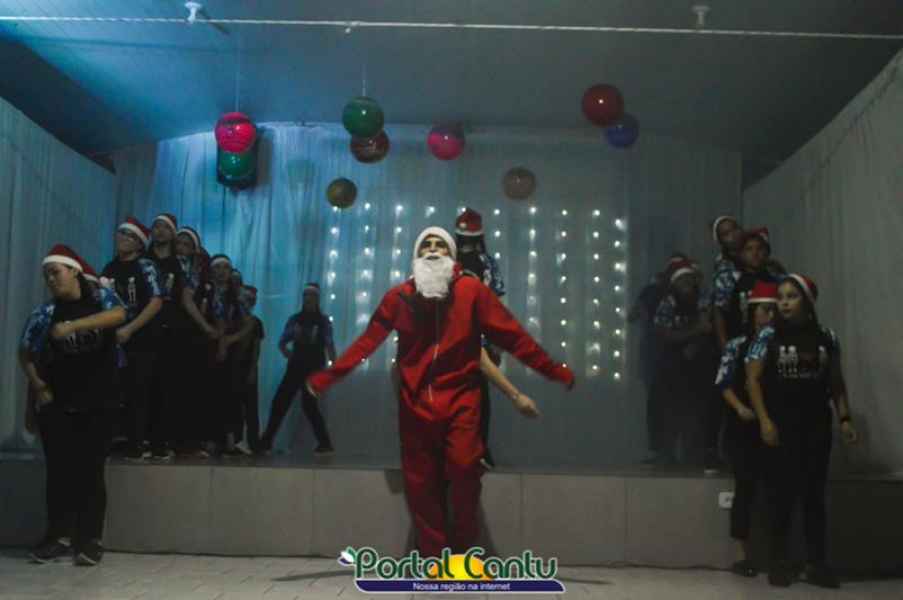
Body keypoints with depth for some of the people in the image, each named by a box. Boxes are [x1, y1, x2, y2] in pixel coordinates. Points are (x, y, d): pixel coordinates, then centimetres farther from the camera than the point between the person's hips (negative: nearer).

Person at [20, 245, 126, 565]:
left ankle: (91, 539, 8)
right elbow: (25, 354, 10)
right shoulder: (44, 313, 3)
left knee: (91, 470, 0)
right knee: (59, 470, 1)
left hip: (97, 403, -1)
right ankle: (60, 536, 10)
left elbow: (118, 314, -23)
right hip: (57, 404, 2)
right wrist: (38, 386, -2)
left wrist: (72, 325, -29)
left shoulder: (100, 296, -1)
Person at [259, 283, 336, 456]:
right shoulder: (295, 318, 11)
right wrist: (287, 353, -3)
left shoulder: (323, 320, 1)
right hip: (295, 367, 4)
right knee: (279, 402, 2)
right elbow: (282, 342, 14)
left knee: (308, 404, -13)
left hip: (313, 369, -4)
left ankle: (325, 443, -4)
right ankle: (266, 441, 11)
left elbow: (329, 345, -7)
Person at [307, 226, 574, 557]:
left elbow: (512, 336, 1)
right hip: (415, 404, 2)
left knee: (464, 468, -18)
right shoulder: (399, 296, 4)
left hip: (460, 400, -2)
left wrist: (554, 370, 0)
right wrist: (327, 377, 8)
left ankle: (462, 550, 7)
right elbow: (367, 342, 9)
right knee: (420, 485, 5)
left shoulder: (472, 290, 0)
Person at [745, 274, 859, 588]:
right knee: (781, 495, 3)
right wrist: (764, 420, -14)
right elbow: (753, 379, -6)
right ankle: (778, 561, 15)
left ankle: (817, 563, 16)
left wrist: (844, 418, 0)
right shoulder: (768, 336, -3)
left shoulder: (826, 337, 5)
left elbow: (836, 383, 10)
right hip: (780, 427, -2)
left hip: (816, 427, 2)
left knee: (814, 495, 7)